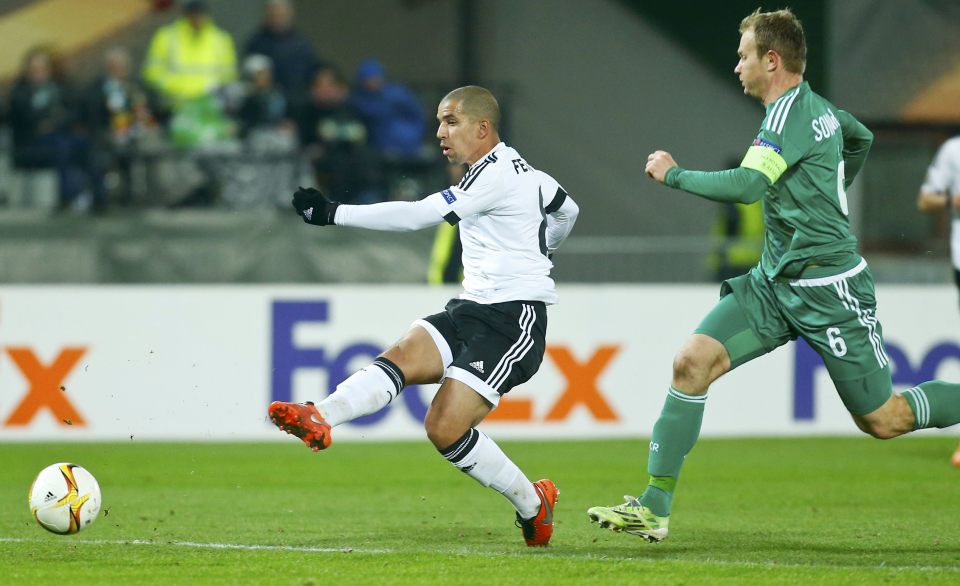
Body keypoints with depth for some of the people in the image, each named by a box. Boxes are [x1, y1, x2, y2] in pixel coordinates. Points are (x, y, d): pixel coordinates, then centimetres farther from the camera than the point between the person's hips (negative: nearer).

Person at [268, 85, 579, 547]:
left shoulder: (497, 175, -14)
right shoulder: (523, 172, 17)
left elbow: (419, 215, -21)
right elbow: (566, 210, 35)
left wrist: (334, 214, -23)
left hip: (513, 323, -10)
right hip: (471, 310, 10)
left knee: (445, 427, -16)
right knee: (402, 357, -17)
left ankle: (534, 505, 4)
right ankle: (319, 418, -43)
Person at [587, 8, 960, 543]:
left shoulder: (791, 111, -17)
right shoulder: (817, 107, 10)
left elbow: (748, 185, -30)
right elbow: (861, 138, 31)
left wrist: (675, 174, -17)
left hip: (827, 288, -9)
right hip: (775, 280, 9)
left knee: (881, 420, -1)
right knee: (692, 361, -8)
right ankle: (655, 508, -9)